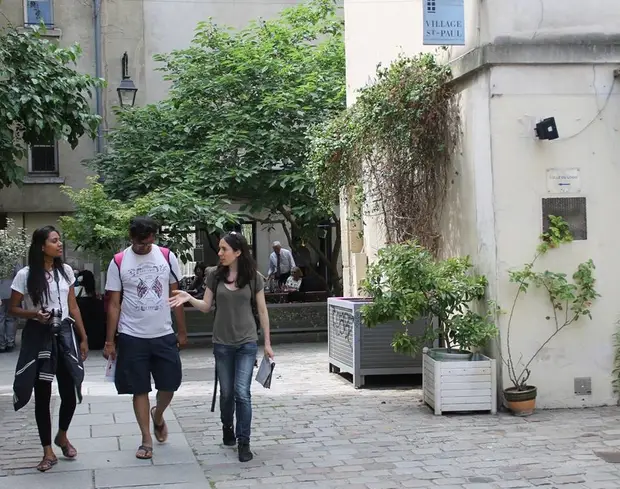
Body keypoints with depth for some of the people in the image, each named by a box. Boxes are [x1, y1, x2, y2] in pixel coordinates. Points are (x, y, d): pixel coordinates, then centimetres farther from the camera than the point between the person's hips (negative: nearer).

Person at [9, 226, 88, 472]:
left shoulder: (66, 271, 4)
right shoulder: (25, 275, -8)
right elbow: (14, 308, -1)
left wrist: (83, 338, 10)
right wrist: (34, 314, -20)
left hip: (64, 334, 3)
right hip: (38, 336, -3)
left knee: (70, 393, 4)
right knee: (42, 395, 3)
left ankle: (62, 436, 32)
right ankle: (48, 452, 14)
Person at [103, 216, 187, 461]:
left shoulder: (167, 257, -1)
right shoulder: (118, 262, -5)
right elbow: (114, 304, -2)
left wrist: (182, 331, 6)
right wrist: (109, 341, -4)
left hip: (164, 335, 2)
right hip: (132, 337, -1)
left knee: (170, 385, 7)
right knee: (140, 389, 5)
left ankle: (158, 416, 38)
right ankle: (147, 439, 17)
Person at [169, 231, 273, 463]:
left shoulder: (254, 278, -5)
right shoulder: (215, 275, -1)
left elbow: (262, 311, 1)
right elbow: (206, 306, 5)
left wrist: (267, 342, 2)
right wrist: (189, 298, -14)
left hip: (247, 342, -2)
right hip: (222, 343, 2)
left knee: (242, 392, -8)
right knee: (226, 393, 11)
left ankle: (244, 443, 2)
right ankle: (227, 430, 36)